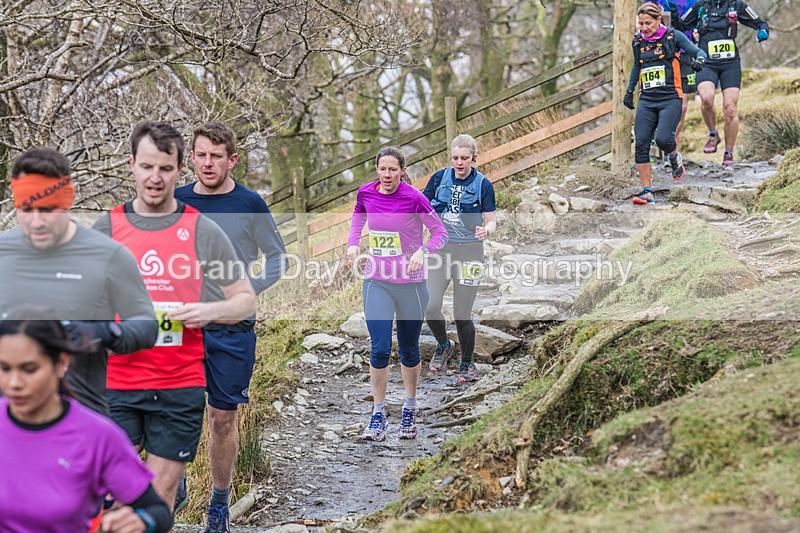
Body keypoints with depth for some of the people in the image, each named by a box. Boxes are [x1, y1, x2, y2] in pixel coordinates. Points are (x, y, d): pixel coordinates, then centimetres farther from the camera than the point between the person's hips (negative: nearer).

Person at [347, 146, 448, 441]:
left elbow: (440, 232, -6)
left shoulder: (414, 198, -13)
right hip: (377, 282, 2)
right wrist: (353, 243, 1)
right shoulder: (366, 193, -2)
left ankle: (410, 410, 30)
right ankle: (378, 415, 5)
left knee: (409, 349, 10)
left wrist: (422, 251, -25)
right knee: (379, 349, -7)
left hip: (410, 282, -2)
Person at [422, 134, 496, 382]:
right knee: (430, 307, -13)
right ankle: (444, 345, 18)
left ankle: (467, 363, 21)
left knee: (462, 314, -1)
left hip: (469, 251, -2)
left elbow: (492, 221, -1)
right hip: (440, 249, 2)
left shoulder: (483, 184, -5)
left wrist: (486, 230, -23)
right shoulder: (439, 177, 2)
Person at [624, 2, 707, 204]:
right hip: (646, 100, 4)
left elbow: (698, 52, 0)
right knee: (641, 144, -7)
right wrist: (629, 91, 28)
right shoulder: (637, 42, 12)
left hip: (670, 99, -4)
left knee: (663, 139, -21)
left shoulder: (673, 36, 0)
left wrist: (699, 60, -23)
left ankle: (675, 158, 15)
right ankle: (647, 192, -1)